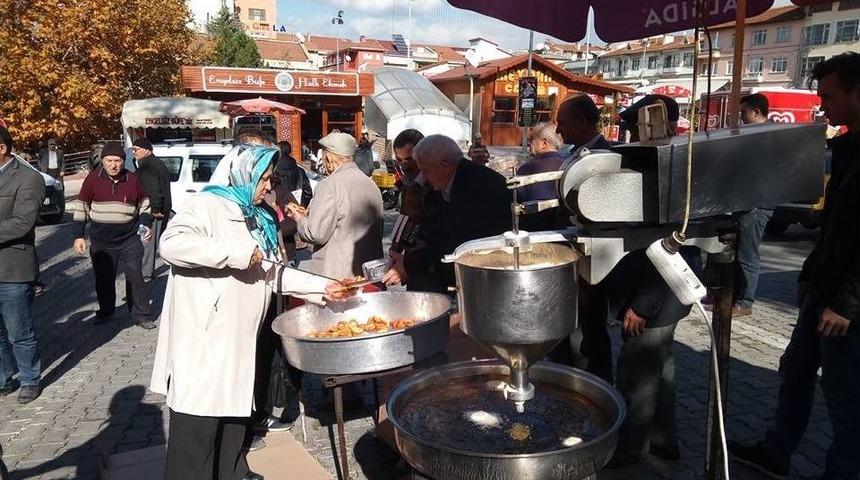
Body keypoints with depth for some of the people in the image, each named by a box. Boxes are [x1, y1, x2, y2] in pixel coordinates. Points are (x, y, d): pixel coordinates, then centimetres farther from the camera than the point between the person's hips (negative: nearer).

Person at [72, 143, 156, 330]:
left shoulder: (133, 179, -1)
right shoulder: (93, 179, -3)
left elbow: (144, 205, 13)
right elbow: (82, 208, 3)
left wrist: (146, 225, 0)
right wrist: (79, 236, 1)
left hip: (130, 240, -1)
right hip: (101, 242, 1)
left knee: (135, 278, -1)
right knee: (103, 279, 11)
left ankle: (142, 315, 8)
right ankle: (105, 313, 30)